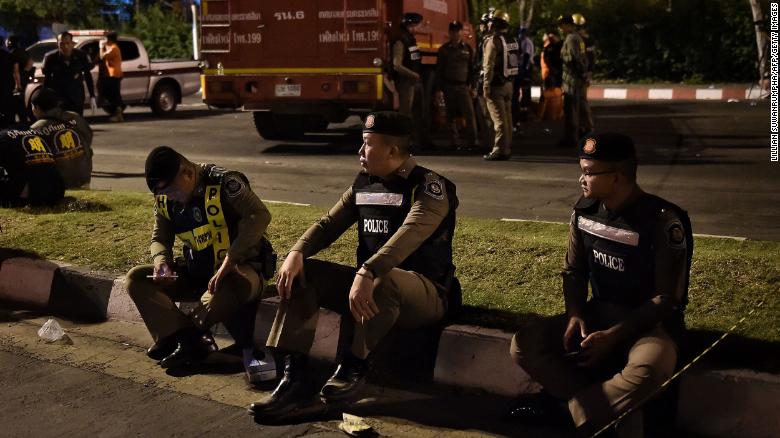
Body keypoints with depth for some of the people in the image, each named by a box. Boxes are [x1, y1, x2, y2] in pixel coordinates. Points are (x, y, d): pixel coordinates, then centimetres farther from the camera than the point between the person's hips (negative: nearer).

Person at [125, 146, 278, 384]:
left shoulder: (223, 183, -18)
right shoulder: (165, 201, 2)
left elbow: (259, 215, -29)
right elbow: (160, 238, 12)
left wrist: (230, 260, -35)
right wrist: (161, 261, -13)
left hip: (240, 268, -7)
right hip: (198, 274, 7)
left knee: (235, 285, -42)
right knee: (136, 279, -8)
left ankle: (183, 340, -20)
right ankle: (196, 342, -24)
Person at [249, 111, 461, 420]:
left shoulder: (429, 187, -15)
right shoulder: (363, 184, 9)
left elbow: (410, 234, -32)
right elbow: (329, 223, 7)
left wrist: (367, 273, -48)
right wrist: (297, 252, -14)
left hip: (425, 294, -7)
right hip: (371, 286, 7)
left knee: (384, 279, -40)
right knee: (302, 272, -11)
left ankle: (353, 368, -20)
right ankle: (294, 374, -19)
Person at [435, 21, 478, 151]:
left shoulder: (467, 48, 10)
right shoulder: (444, 49, 5)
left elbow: (472, 69, 14)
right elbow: (439, 70, 5)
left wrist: (472, 86, 7)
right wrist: (439, 89, -1)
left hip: (463, 86, 0)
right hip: (449, 86, 0)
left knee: (469, 113, -13)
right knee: (450, 115, 4)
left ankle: (472, 142, -15)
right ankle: (454, 140, 12)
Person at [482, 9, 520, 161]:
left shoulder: (493, 40, -13)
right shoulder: (512, 40, 11)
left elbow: (489, 65, -18)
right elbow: (517, 62, 11)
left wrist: (486, 85, -16)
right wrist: (511, 81, 14)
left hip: (497, 85, -8)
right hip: (509, 83, 8)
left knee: (499, 119, -8)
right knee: (507, 117, 12)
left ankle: (499, 150, -8)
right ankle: (507, 149, 18)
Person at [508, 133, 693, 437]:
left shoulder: (662, 220, -19)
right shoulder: (585, 211, -2)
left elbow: (667, 298, -17)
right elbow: (574, 271, 9)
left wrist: (613, 337, -24)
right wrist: (575, 315, -10)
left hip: (650, 321, -5)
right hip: (598, 312, 6)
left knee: (649, 370, -40)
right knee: (523, 345, -15)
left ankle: (565, 398, -16)